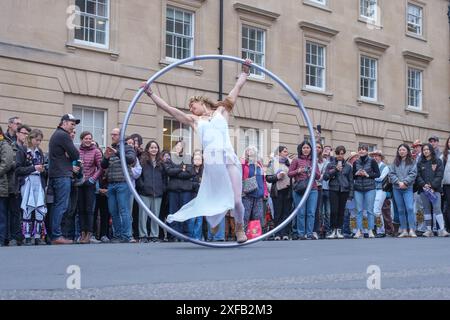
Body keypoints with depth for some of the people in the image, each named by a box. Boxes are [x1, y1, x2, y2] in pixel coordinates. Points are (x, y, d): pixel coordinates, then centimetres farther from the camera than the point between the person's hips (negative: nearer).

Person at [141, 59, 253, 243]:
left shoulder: (221, 111, 20)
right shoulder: (194, 120, 22)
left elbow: (238, 87, 21)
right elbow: (168, 108, 21)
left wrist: (245, 71, 18)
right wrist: (150, 93, 20)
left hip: (229, 159, -1)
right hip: (210, 163, 2)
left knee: (236, 200, -3)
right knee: (209, 200, -4)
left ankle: (240, 227, 18)